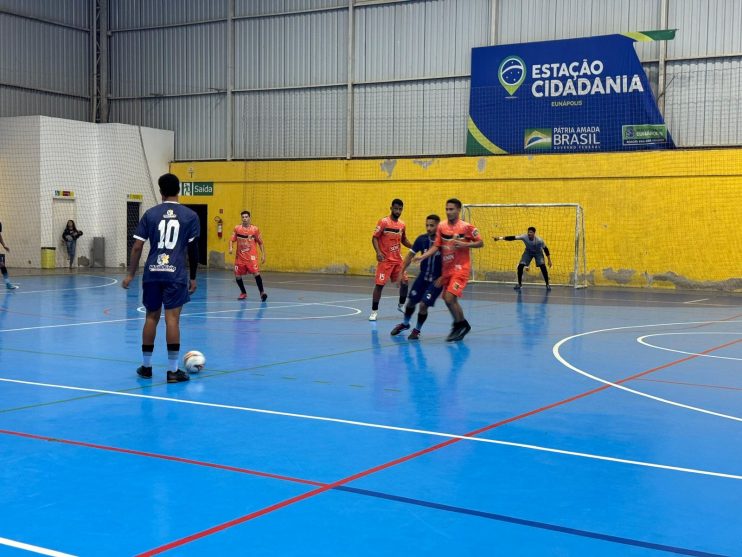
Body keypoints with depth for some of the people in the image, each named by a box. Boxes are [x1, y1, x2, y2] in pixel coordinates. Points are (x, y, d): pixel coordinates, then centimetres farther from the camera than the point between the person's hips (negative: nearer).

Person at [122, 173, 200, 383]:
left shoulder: (150, 214, 6)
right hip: (176, 274, -2)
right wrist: (193, 277, 11)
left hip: (152, 272, 2)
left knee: (151, 317, 13)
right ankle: (173, 370, -2)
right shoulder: (190, 216, 2)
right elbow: (193, 250, 2)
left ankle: (146, 366, 21)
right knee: (172, 318, -3)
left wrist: (130, 275, 9)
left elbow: (137, 247, 3)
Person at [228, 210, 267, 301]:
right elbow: (231, 240, 4)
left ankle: (262, 292, -12)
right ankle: (243, 293, 25)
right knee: (237, 276, 4)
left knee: (256, 273, -20)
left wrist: (263, 255, 0)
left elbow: (260, 243, 4)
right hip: (240, 256, 3)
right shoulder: (237, 228, 2)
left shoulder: (255, 229, -3)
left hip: (251, 256, -3)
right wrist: (230, 248, -16)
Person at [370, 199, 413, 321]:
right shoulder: (383, 222, -9)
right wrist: (378, 252, -24)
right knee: (379, 284, -7)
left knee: (404, 282, 6)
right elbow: (374, 238, -10)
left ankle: (401, 305, 28)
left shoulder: (402, 225, 8)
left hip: (397, 259, 6)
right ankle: (374, 311, 2)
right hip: (385, 259, -6)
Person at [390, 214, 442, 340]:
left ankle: (417, 330, 14)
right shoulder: (421, 239, -9)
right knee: (411, 301, 14)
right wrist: (401, 272, -2)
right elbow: (410, 255, 2)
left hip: (437, 279, -4)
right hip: (423, 276, 4)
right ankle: (405, 324, 42)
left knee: (423, 304, -12)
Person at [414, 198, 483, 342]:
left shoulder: (467, 227, -9)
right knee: (448, 299, 12)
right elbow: (437, 247, 6)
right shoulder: (441, 226, 4)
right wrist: (423, 256, -7)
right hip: (446, 269, 6)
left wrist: (464, 245, -18)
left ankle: (459, 326, 4)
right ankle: (463, 324, 32)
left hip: (460, 268, -6)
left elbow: (480, 243, -3)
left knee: (449, 298, -16)